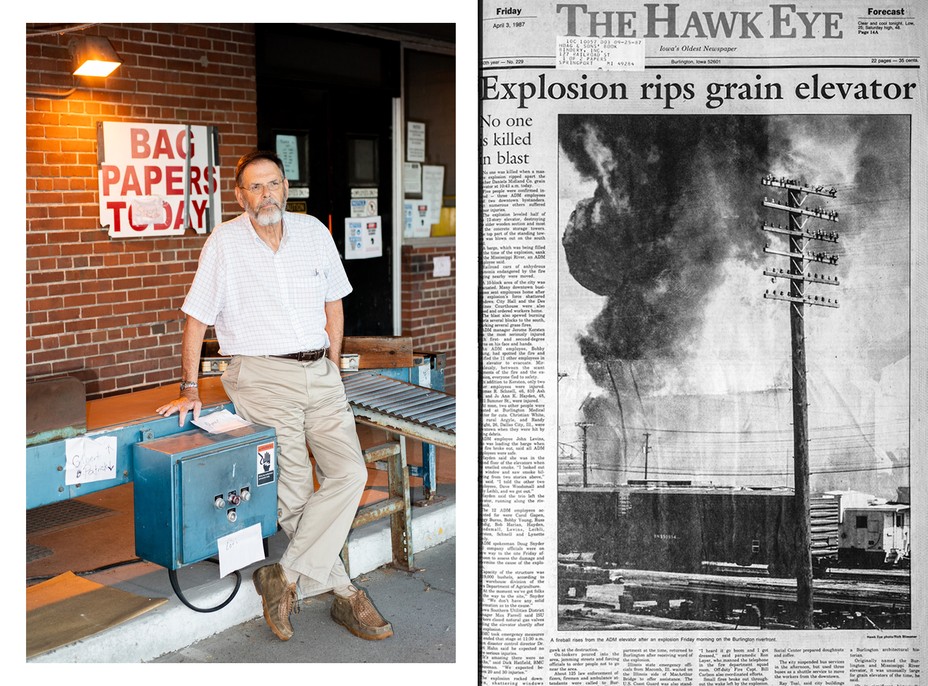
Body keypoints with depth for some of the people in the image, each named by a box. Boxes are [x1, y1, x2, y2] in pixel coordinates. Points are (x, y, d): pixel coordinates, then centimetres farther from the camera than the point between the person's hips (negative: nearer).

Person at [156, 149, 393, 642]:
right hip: (261, 374, -4)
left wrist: (332, 368, 14)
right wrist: (189, 390, -2)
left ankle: (285, 577, -7)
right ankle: (344, 595, 2)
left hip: (317, 372, 4)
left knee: (349, 472, -13)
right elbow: (196, 319, 0)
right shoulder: (225, 242, -3)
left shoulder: (313, 232, 8)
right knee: (295, 489, -11)